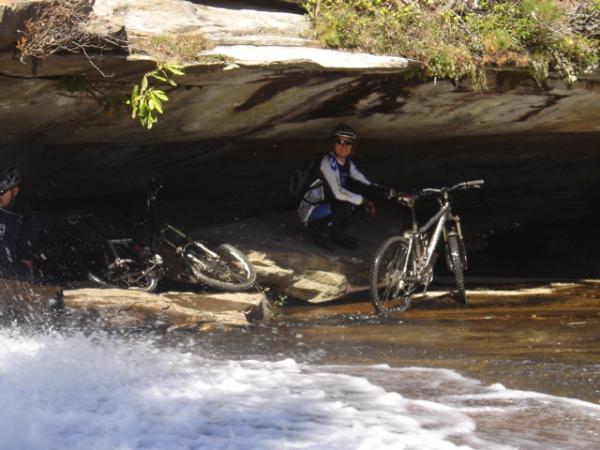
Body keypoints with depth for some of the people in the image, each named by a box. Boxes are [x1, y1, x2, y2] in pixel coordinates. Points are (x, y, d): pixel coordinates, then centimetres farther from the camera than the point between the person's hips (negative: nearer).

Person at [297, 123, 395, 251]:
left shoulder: (347, 163, 4)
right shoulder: (328, 163, -22)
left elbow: (366, 184, 1)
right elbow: (337, 193, -32)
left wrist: (386, 191, -16)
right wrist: (363, 200, -29)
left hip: (328, 207, 8)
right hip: (310, 212, -8)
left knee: (365, 205, -4)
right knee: (346, 206, -32)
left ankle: (336, 232, 8)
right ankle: (320, 232, -10)